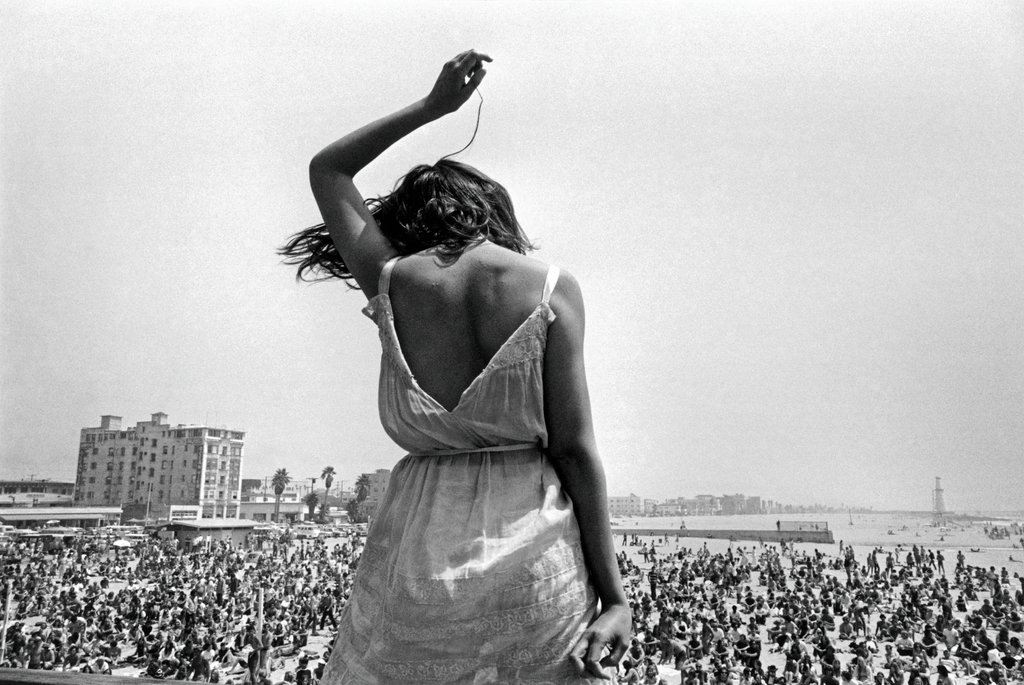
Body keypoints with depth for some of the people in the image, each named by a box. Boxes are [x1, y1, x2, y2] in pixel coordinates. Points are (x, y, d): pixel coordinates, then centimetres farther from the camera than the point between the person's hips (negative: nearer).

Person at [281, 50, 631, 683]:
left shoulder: (391, 281, 4)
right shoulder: (552, 288, -2)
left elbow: (327, 171, 22)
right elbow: (574, 448, -6)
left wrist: (432, 106, 25)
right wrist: (614, 595, -1)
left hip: (418, 552, 2)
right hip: (536, 554, -1)